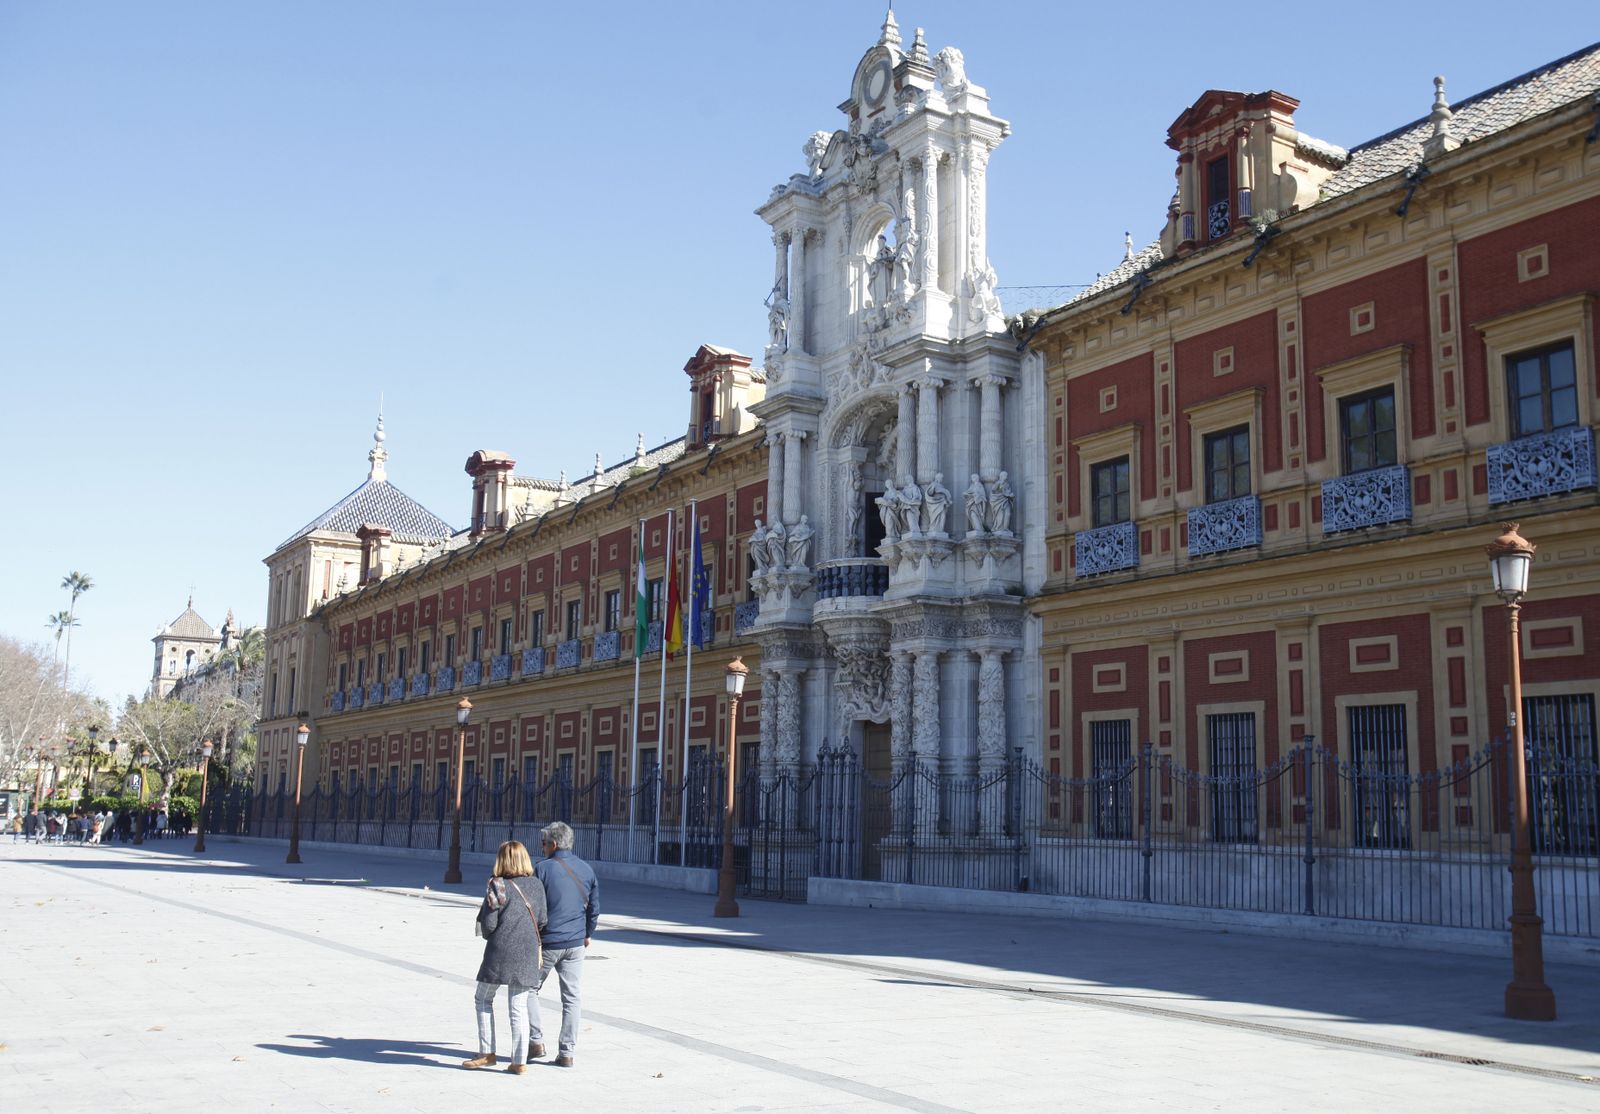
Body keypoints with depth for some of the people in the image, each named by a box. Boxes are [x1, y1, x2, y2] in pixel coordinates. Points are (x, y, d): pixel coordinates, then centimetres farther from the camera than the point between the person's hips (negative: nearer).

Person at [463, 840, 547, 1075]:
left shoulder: (498, 886, -8)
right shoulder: (537, 885, 4)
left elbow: (488, 924, -9)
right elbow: (542, 921, 6)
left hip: (499, 953, -4)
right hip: (527, 955, 4)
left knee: (483, 999, 15)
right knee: (519, 1007, 7)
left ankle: (487, 1053, 13)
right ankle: (519, 1061, 6)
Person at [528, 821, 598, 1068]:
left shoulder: (543, 868, -9)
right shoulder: (587, 870, 6)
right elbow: (594, 908, 12)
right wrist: (588, 934, 25)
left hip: (547, 942, -4)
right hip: (575, 944, 4)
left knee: (529, 989, 14)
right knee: (571, 998, 8)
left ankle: (536, 1041, 8)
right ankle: (566, 1052, 8)